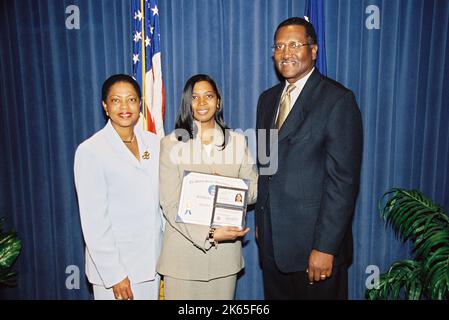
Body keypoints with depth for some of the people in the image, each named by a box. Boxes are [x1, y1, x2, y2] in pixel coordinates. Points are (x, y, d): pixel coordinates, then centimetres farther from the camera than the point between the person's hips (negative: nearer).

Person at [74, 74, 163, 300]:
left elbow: (161, 199, 7)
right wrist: (114, 275, -13)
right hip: (114, 264, -4)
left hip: (153, 258, 5)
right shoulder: (90, 151, -12)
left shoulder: (154, 143, 2)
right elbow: (94, 220, -13)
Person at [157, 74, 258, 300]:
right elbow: (170, 204, -10)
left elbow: (254, 189, 5)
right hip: (184, 248, -2)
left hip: (225, 249, 3)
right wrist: (209, 235, -20)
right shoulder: (171, 143, -5)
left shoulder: (237, 141, 4)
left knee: (221, 295, 14)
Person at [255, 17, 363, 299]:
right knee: (276, 295, 18)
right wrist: (260, 221, 13)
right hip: (272, 239, 6)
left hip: (314, 242, -6)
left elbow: (344, 179, -16)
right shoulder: (268, 99, 10)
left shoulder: (338, 100, -12)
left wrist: (325, 247, -18)